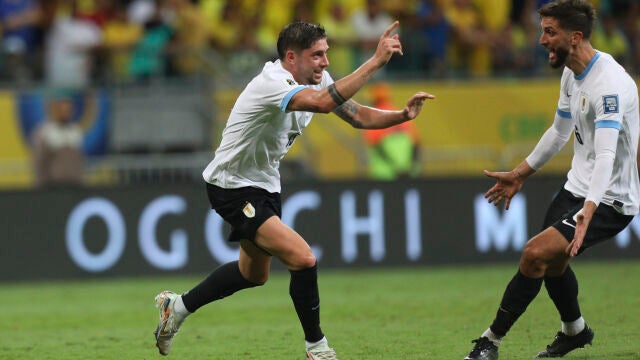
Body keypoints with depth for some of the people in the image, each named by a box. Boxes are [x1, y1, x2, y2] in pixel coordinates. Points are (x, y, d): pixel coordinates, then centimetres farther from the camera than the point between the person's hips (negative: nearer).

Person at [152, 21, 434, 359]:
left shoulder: (316, 79, -4)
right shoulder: (271, 83, -31)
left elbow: (358, 116, 0)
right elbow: (323, 102, -47)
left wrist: (403, 114, -18)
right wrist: (376, 61, -47)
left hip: (265, 184, 10)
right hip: (233, 187, -10)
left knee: (254, 273, 24)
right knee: (303, 259, -20)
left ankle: (177, 306, 41)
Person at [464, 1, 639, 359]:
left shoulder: (610, 83, -27)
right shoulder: (571, 74, 4)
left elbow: (605, 154, -38)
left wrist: (587, 212, -49)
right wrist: (520, 175, 26)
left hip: (610, 199, -10)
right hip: (577, 187, 10)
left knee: (536, 253, -20)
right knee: (552, 263, 22)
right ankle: (575, 330, 49)